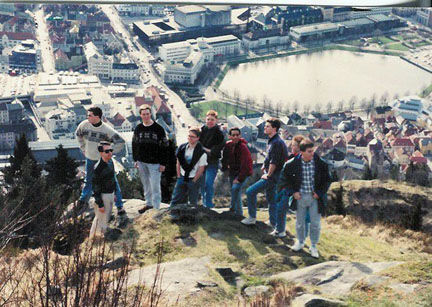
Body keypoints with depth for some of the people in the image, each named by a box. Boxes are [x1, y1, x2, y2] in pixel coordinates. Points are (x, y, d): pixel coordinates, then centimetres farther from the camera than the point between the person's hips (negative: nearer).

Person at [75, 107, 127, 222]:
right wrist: (83, 149, 11)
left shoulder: (106, 129, -21)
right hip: (90, 160, 4)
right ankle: (83, 200, 44)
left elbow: (120, 141, -14)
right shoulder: (84, 125, -10)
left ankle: (120, 208, 5)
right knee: (88, 181, 21)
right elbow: (78, 134, 14)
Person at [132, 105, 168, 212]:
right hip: (141, 162, 4)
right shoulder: (138, 129, 4)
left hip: (154, 163, -4)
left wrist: (163, 163, -10)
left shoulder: (158, 128, -8)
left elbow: (164, 147, -7)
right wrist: (136, 160, 10)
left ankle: (156, 208, 4)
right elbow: (134, 144, 14)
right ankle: (149, 203, 29)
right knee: (146, 184, 15)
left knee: (155, 186, -3)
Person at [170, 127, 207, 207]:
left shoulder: (201, 152, -14)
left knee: (193, 202, 6)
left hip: (193, 179, -4)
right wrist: (179, 176, 3)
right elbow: (178, 163, 8)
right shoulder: (182, 147, 0)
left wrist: (194, 181, -10)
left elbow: (201, 169, -11)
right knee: (176, 200, 5)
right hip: (182, 177, 4)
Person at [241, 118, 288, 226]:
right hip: (271, 175, 10)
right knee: (271, 199, 15)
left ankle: (252, 217, 0)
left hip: (273, 176, -10)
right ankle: (274, 223, 22)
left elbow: (274, 162, -22)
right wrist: (264, 166, 15)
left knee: (250, 191, -9)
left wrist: (268, 175, -15)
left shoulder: (277, 142, -20)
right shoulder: (271, 140, 12)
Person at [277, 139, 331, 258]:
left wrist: (320, 192, -8)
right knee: (299, 222, 16)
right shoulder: (293, 163, -12)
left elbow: (327, 180, 0)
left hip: (315, 197, 0)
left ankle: (314, 246, 23)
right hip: (300, 197, 1)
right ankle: (300, 242, 38)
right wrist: (293, 192, -6)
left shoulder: (320, 163, -13)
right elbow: (285, 178, 2)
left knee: (315, 223, 5)